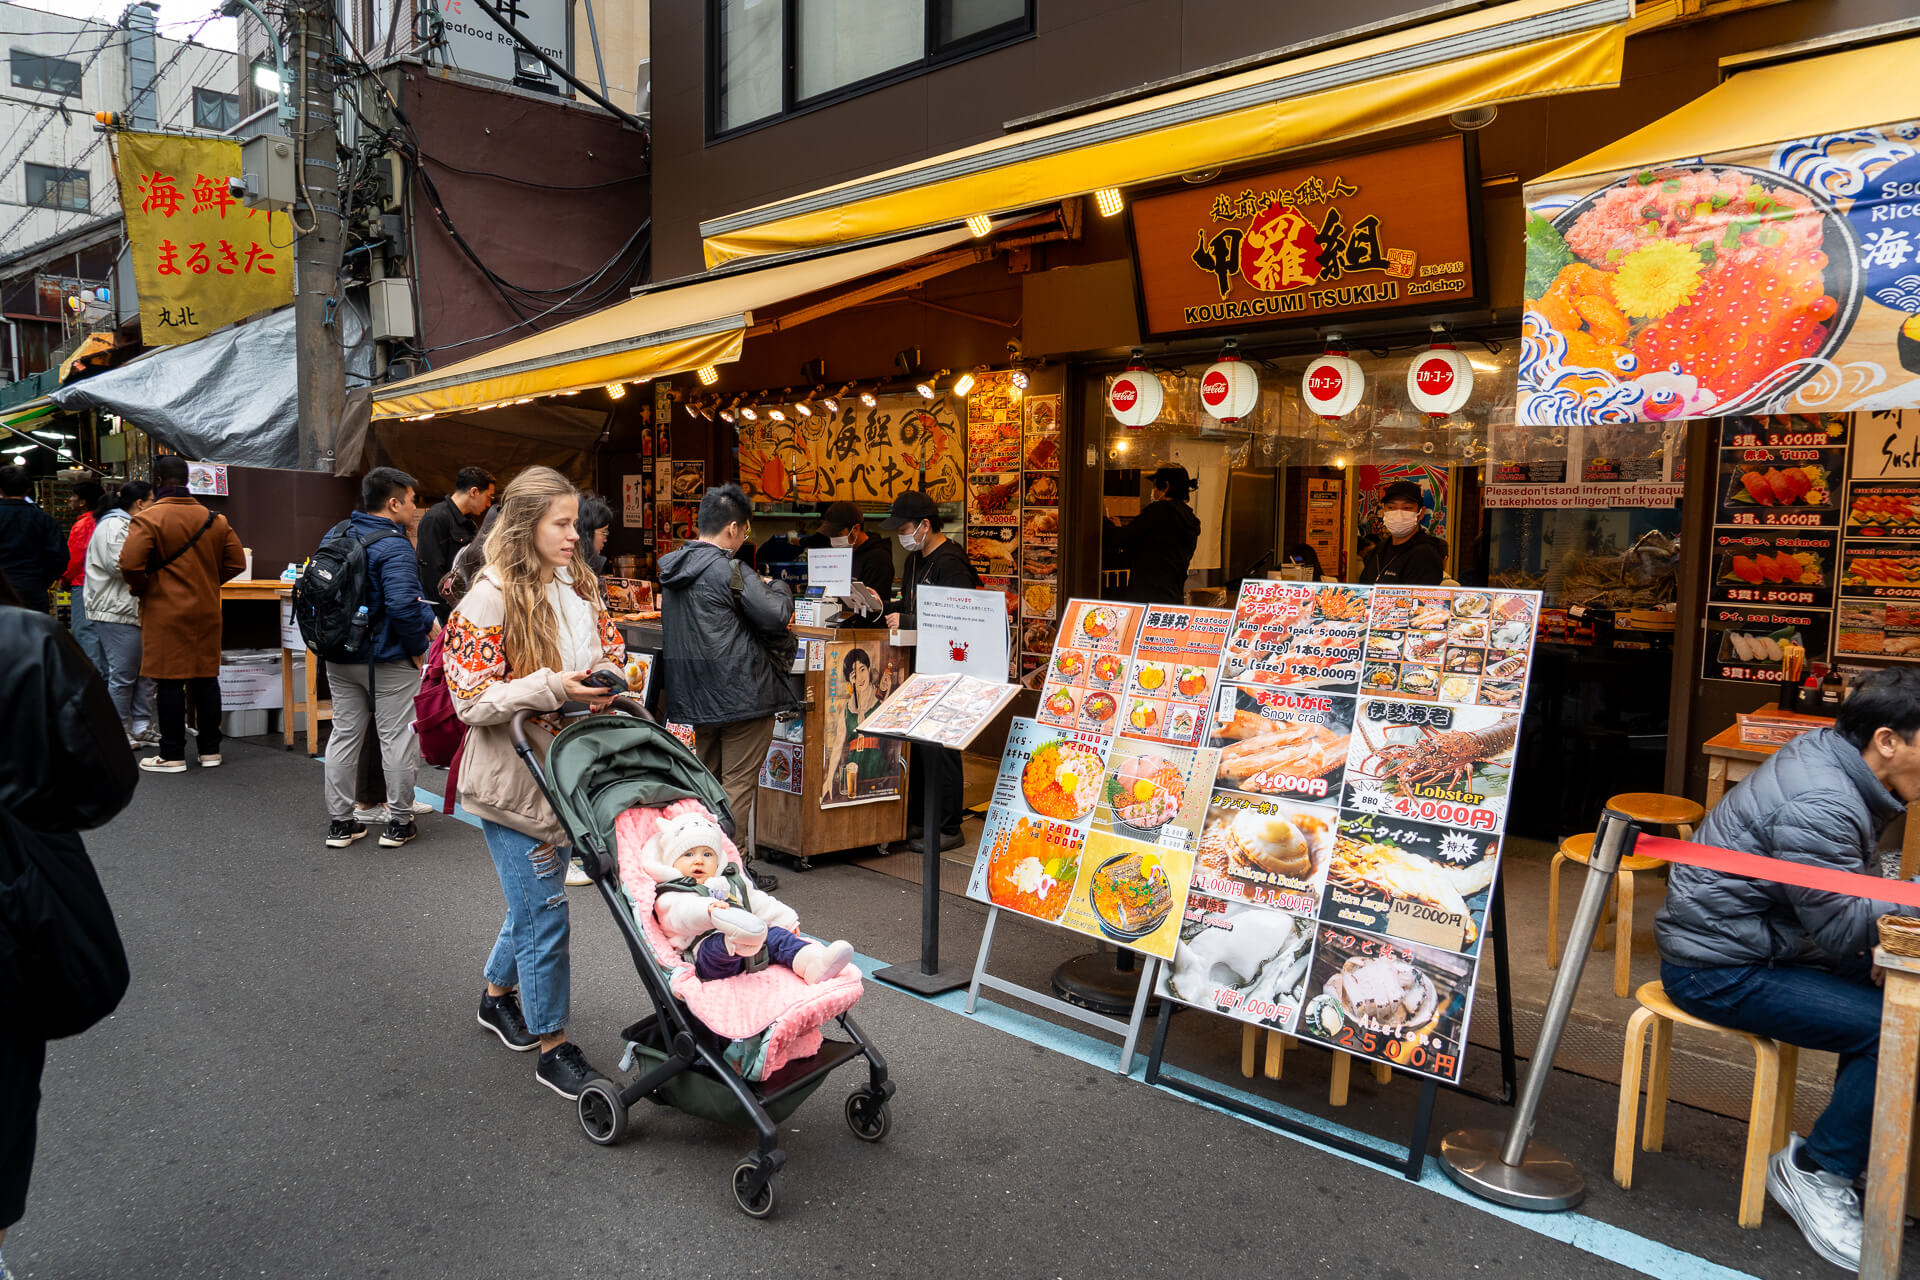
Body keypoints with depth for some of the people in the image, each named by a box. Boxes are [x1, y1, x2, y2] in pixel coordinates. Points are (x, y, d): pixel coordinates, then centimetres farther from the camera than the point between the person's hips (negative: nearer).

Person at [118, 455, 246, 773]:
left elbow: (130, 564, -18)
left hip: (165, 613, -4)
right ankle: (210, 750, 16)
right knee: (206, 678, 11)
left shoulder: (148, 519, -10)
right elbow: (236, 562, 7)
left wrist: (139, 588, 1)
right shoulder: (215, 520, 5)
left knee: (170, 682, 1)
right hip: (207, 611, 5)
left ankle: (172, 755, 6)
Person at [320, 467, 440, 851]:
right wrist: (419, 646, -15)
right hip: (388, 660, -7)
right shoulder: (393, 546, -20)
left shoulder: (335, 535, 7)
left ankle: (339, 822, 20)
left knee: (344, 733, 14)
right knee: (397, 736, 4)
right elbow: (403, 604, -31)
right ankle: (399, 823, 12)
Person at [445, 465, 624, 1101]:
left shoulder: (580, 588, 5)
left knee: (534, 902, 21)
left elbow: (610, 649, 15)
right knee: (544, 911, -1)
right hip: (513, 780, -7)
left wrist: (605, 682, -8)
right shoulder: (489, 600, -15)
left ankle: (499, 994, 46)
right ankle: (552, 1047, 14)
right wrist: (551, 689, -28)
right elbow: (471, 700, -17)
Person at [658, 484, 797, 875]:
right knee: (739, 783, 0)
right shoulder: (730, 571, -16)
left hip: (694, 693, 8)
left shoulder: (672, 568, 9)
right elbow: (777, 616, -16)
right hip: (741, 693, -8)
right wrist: (779, 588, 6)